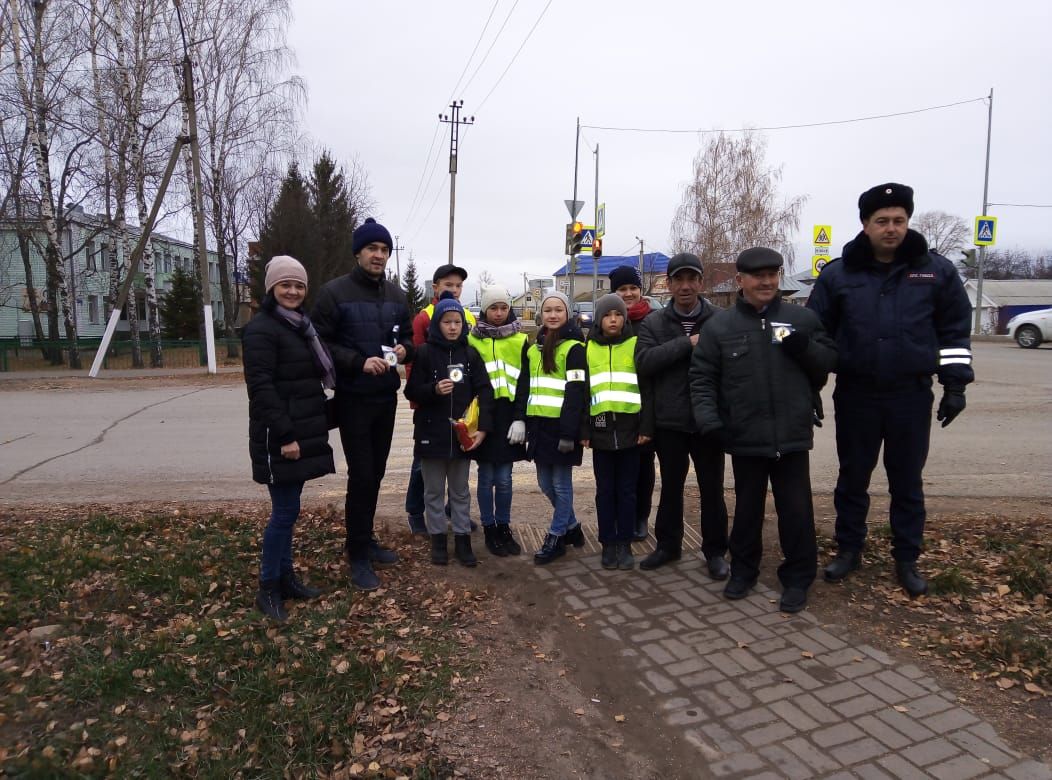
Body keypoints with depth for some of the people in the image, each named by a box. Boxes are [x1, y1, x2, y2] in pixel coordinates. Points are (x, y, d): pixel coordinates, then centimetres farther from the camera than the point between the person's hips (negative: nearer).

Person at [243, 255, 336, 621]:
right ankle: (268, 588, 9)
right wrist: (284, 436, -23)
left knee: (288, 510, 14)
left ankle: (285, 576, 25)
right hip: (279, 437, -8)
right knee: (286, 512, -5)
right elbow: (261, 387, -19)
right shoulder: (261, 329, -12)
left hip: (302, 432, 9)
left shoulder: (301, 325, 15)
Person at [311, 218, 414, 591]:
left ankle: (366, 540, 29)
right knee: (361, 474, -4)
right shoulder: (334, 292, -9)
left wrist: (404, 349, -7)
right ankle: (358, 554, 9)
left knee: (376, 473, 13)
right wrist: (359, 362, -22)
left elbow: (408, 336, 16)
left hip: (387, 397, 6)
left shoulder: (396, 295, 8)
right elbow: (320, 343, -11)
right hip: (353, 398, -5)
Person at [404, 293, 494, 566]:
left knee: (461, 491, 12)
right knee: (434, 491, 10)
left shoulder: (470, 354, 2)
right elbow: (411, 392, -4)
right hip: (431, 433, -1)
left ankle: (462, 539, 22)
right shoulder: (424, 353, -4)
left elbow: (484, 392, -2)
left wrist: (483, 428, -12)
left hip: (463, 434, 2)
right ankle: (438, 540, 22)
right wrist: (434, 390, -24)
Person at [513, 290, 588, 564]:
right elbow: (524, 387, 16)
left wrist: (568, 432, -17)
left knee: (560, 482, 2)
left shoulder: (574, 348, -6)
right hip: (539, 424, 7)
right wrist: (520, 419, 4)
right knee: (545, 483, 12)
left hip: (561, 425, -7)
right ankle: (572, 526, 30)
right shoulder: (533, 348, 16)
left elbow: (576, 392, -12)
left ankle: (556, 537, 14)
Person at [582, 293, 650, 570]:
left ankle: (625, 544, 17)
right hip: (601, 428, 1)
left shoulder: (635, 345, 3)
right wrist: (583, 430, 2)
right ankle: (608, 544, 17)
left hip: (629, 426, -1)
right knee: (605, 490, 8)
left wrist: (646, 426, -5)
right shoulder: (589, 348, 7)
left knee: (627, 489, 7)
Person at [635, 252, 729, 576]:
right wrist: (687, 344, -19)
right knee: (670, 487, 16)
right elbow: (644, 361, -12)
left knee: (712, 489, 10)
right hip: (669, 421, 2)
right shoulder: (653, 323, 3)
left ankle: (715, 552, 25)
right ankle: (668, 545, 32)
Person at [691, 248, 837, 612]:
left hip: (792, 435, 0)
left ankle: (797, 577, 24)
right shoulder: (719, 326, 0)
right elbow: (702, 378, -1)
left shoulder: (803, 318, 4)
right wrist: (708, 419, -14)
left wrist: (805, 348, -13)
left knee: (796, 509, 7)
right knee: (747, 507, 15)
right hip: (745, 437, 0)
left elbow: (830, 361, 8)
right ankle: (743, 570, 32)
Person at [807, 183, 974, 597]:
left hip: (912, 396, 0)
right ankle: (849, 549, 27)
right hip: (855, 395, 0)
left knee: (907, 481, 11)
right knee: (852, 477, 11)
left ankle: (907, 559, 26)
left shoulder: (937, 271, 0)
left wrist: (955, 385, 1)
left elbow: (955, 331, 5)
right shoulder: (838, 274, -2)